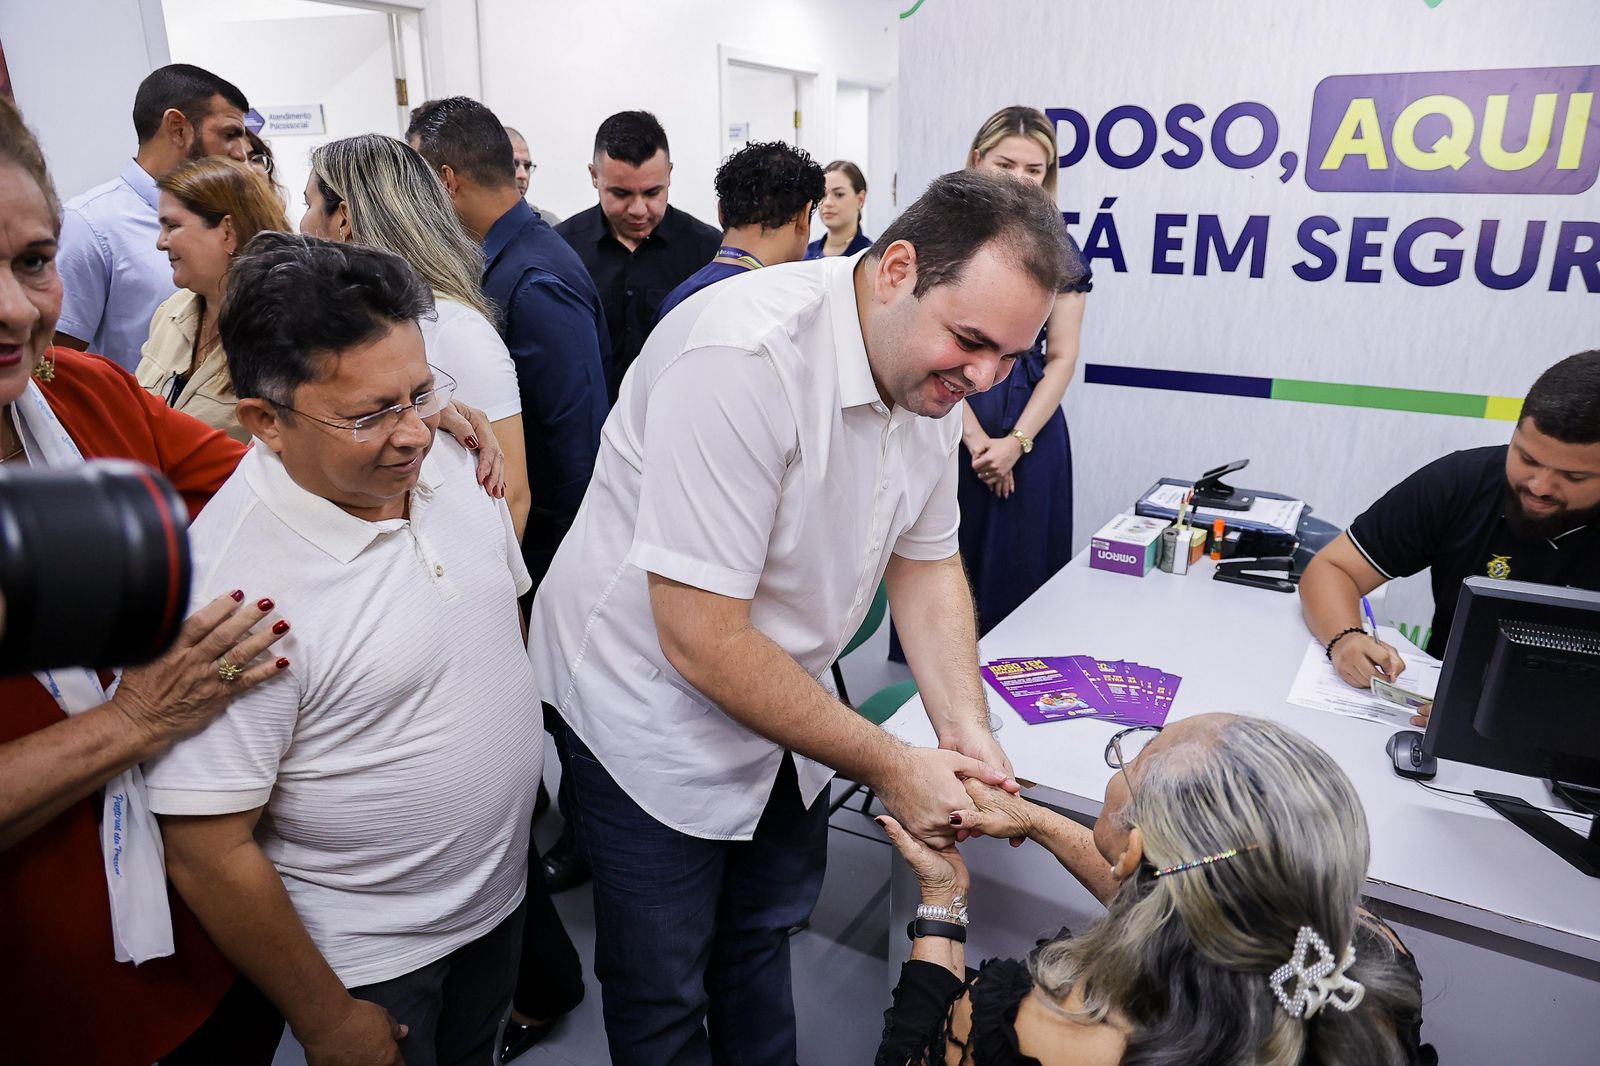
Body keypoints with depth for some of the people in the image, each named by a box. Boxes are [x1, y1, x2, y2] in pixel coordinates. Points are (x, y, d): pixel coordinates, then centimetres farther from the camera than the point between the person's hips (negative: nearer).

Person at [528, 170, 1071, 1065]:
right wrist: (890, 766, -24)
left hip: (781, 699, 7)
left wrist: (966, 728, -14)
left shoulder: (934, 372, -8)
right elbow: (703, 642, -32)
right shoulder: (744, 358, -33)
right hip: (657, 712, -6)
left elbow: (926, 563, 1)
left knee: (766, 931, 25)